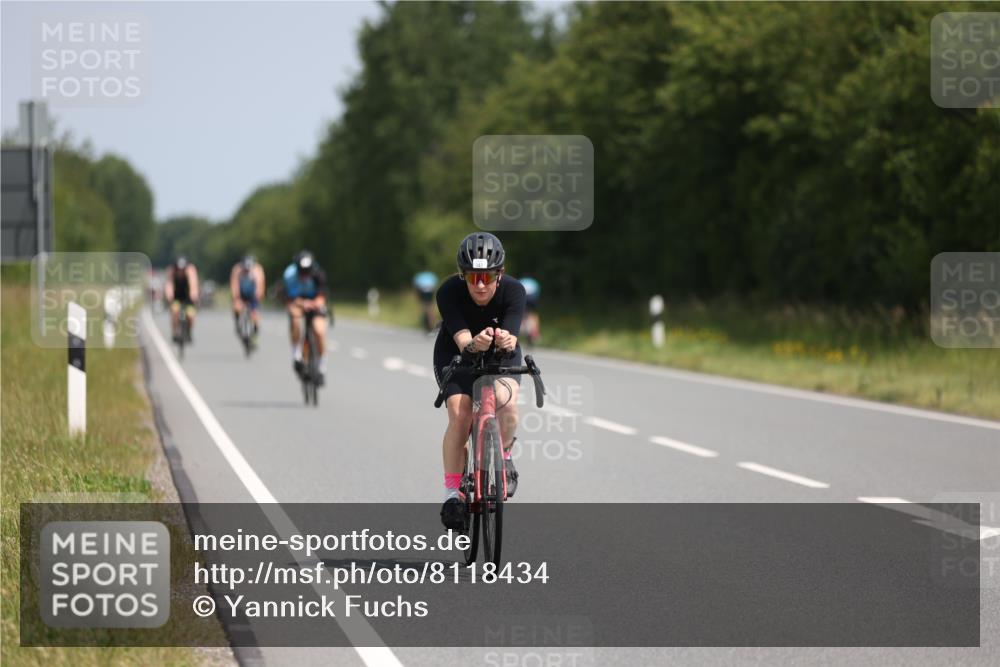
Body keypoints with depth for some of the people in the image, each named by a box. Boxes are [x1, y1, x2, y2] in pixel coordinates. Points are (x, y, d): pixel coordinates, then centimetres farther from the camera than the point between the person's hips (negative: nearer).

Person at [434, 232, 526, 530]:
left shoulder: (513, 291, -27)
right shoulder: (449, 292, -29)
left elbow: (511, 337, -38)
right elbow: (461, 340, -38)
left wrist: (505, 340, -63)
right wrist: (473, 344, -62)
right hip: (456, 355, 0)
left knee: (506, 400, -30)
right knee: (460, 414, -22)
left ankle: (503, 456, -2)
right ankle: (452, 492, -11)